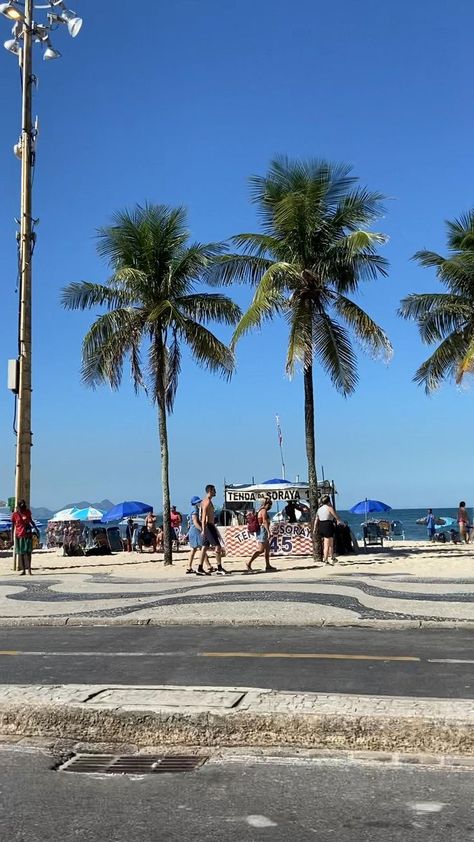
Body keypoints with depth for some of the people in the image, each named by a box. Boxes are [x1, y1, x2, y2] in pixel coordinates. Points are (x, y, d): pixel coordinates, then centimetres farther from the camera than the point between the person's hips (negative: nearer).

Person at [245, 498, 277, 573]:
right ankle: (249, 563, -15)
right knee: (261, 550, -12)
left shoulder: (260, 511, 18)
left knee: (267, 549, 12)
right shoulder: (264, 511, -11)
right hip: (263, 531, -11)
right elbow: (265, 522, -22)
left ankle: (268, 566, 13)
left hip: (260, 531, 11)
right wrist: (268, 532, -28)